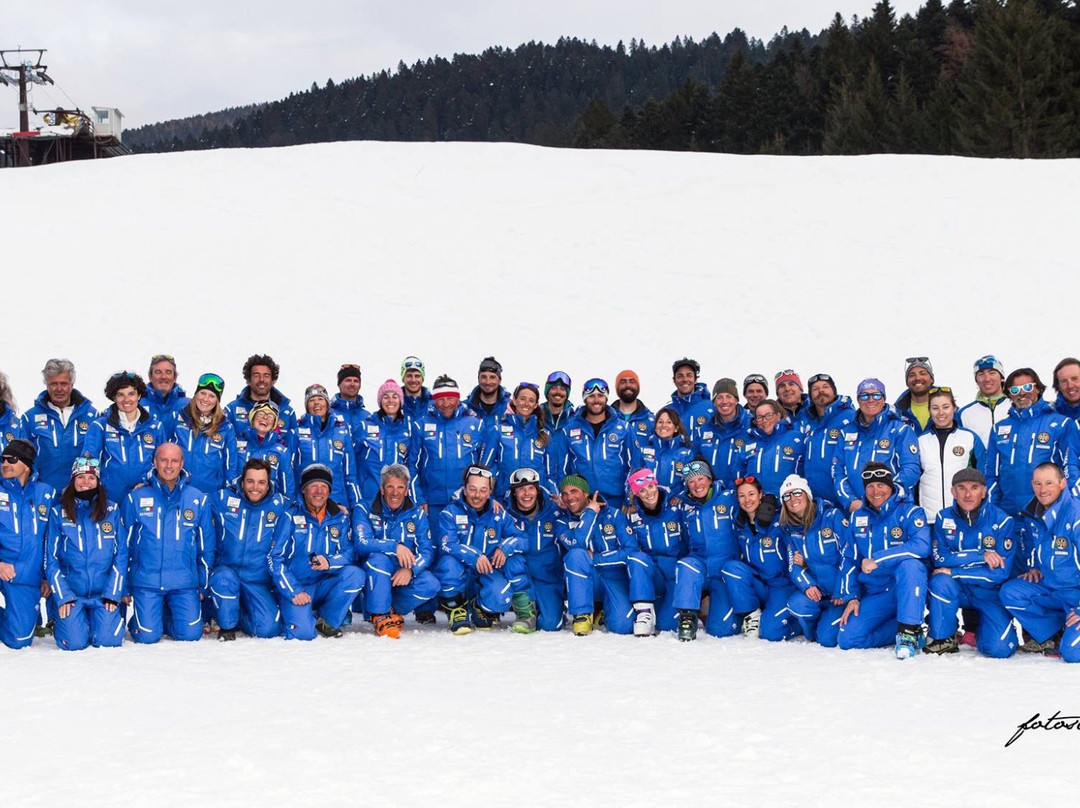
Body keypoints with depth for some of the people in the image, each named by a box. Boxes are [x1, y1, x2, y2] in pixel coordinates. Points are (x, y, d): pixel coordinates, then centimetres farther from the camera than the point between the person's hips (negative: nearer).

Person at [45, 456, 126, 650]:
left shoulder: (112, 511, 4)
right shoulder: (59, 512, 2)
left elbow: (121, 555, 3)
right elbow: (51, 558, 1)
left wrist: (113, 594, -6)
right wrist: (62, 596, -7)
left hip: (104, 593, 1)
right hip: (70, 592, -1)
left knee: (108, 640, -15)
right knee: (74, 642, -16)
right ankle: (63, 620, 18)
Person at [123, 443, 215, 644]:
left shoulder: (198, 500, 5)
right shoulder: (135, 499, 2)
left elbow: (206, 548, 11)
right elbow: (124, 546, 9)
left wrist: (204, 587, 10)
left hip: (184, 583, 1)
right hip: (145, 582, -1)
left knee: (190, 634, -11)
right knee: (147, 636, -11)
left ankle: (165, 617, 21)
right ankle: (139, 618, 24)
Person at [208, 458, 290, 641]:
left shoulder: (279, 505, 1)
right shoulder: (222, 499, -3)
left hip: (259, 582, 1)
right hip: (226, 572, -1)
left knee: (269, 628, -18)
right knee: (224, 580, -38)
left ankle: (240, 617, 17)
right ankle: (227, 626, -10)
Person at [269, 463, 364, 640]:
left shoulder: (340, 517, 6)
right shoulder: (290, 517, -3)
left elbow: (350, 553, -2)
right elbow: (275, 559, -6)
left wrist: (329, 562, -24)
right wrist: (294, 592, -17)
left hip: (325, 585, 3)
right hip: (294, 587, -3)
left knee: (355, 574, -26)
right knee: (303, 632, -28)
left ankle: (326, 621, -7)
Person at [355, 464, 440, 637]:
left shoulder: (417, 514, 2)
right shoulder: (365, 510, -4)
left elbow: (428, 551, -8)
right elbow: (362, 544, -20)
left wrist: (411, 570, -28)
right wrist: (395, 546, -35)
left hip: (405, 576, 2)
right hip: (374, 577, -2)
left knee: (431, 584, -28)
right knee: (378, 558, -35)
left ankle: (393, 612, -3)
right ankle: (380, 616, -22)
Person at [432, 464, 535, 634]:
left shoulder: (499, 514, 3)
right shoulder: (451, 512, -8)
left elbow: (520, 538, -5)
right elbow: (447, 544, -23)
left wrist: (505, 547, -27)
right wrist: (474, 556, -39)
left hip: (487, 575, 2)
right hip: (458, 578, -2)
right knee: (449, 562, -35)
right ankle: (457, 611, -12)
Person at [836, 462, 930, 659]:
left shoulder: (910, 512, -5)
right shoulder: (857, 518, 11)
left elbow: (921, 546, -24)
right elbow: (849, 560, 15)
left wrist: (877, 560, -24)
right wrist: (851, 597, 2)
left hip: (908, 590, -5)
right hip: (874, 596, 5)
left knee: (910, 564, -38)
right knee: (847, 639, -15)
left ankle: (910, 631, -31)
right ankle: (903, 629, 2)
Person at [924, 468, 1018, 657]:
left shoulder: (1002, 521, -12)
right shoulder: (944, 518, -4)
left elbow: (1000, 572, -17)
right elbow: (940, 558, -13)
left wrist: (953, 572, -20)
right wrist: (980, 555, -24)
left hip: (991, 592, -2)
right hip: (958, 590, 2)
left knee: (999, 648, -23)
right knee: (940, 581, -33)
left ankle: (978, 625, 13)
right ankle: (943, 639, -11)